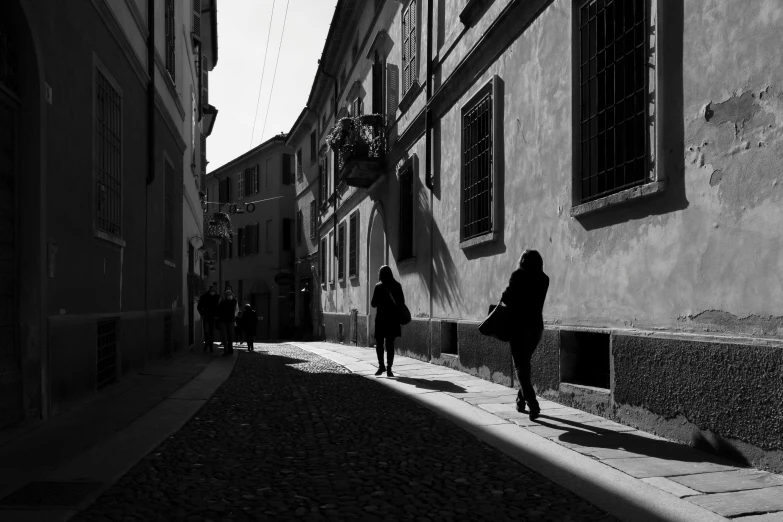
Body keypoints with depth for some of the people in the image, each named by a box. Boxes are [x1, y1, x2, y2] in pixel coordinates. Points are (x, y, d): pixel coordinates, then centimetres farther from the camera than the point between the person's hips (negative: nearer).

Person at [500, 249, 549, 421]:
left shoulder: (518, 275, -8)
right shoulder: (544, 279, 4)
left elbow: (507, 297, -10)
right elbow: (537, 302, 5)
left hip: (520, 324, -5)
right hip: (537, 325, 5)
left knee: (520, 366, -1)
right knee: (525, 363, 20)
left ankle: (533, 404, -15)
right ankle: (521, 400, 25)